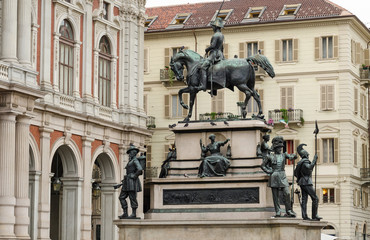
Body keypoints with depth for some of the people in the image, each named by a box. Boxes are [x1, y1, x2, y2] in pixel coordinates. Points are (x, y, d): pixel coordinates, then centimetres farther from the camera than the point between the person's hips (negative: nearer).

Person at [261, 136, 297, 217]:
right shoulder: (270, 156, 3)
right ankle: (278, 212, 7)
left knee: (287, 194, -9)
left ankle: (288, 211, -2)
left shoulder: (284, 155, 10)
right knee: (275, 196, 1)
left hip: (282, 177, 2)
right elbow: (263, 165, 9)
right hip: (274, 177, -1)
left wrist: (293, 156, -23)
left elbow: (293, 156, 0)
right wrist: (268, 171, -4)